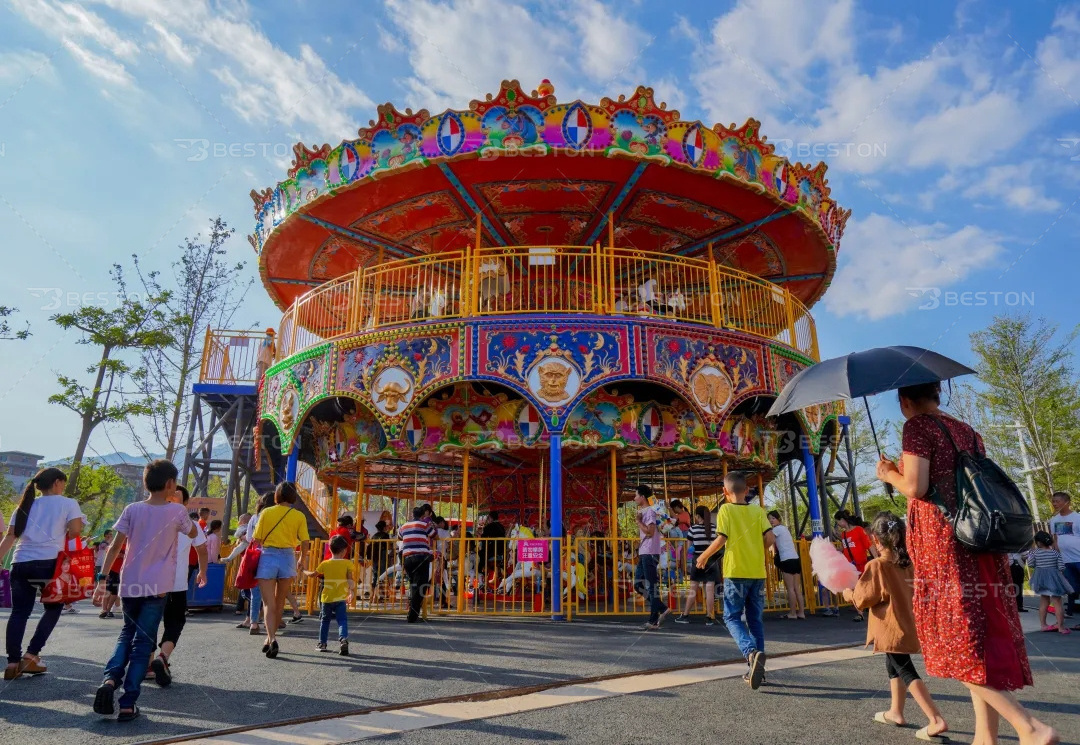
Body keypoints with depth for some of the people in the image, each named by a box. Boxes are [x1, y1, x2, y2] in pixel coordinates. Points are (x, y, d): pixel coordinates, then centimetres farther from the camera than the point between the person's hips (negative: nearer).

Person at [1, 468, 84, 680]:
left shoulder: (26, 505, 19)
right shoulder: (68, 503, 4)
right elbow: (75, 530, -7)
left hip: (20, 563, 5)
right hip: (49, 563, -4)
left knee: (19, 612, 9)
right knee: (53, 608, 12)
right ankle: (31, 655, 4)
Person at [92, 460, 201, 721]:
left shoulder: (132, 509, 0)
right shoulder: (177, 511, -5)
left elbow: (115, 546, -4)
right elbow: (194, 533, 14)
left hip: (129, 584, 3)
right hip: (158, 586, -3)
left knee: (127, 633, 22)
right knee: (143, 641, 4)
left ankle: (110, 679, -2)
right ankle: (128, 704, 0)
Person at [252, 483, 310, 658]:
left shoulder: (266, 513, -1)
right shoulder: (299, 516, -1)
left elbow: (257, 539, -2)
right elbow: (305, 543, -3)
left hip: (267, 558, -1)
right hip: (287, 558, 1)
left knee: (269, 604, 1)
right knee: (280, 603, 18)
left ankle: (272, 639, -17)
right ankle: (270, 638, 27)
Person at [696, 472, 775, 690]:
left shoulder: (726, 509, -5)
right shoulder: (758, 511, 6)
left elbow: (721, 539, -13)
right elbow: (770, 538, -2)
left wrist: (704, 556, 1)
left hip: (736, 572, -4)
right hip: (758, 572, 4)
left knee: (732, 617, 4)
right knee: (756, 620, 14)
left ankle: (752, 652, -20)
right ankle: (757, 668, 16)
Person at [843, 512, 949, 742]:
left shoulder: (876, 566, -18)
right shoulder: (909, 564, 2)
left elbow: (863, 599, -14)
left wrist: (849, 594, 4)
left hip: (892, 629, -8)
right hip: (906, 626, 8)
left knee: (906, 672, -3)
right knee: (894, 666, 22)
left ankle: (937, 721, -10)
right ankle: (896, 712, 33)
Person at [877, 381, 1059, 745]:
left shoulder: (917, 426, -7)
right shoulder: (967, 431, 17)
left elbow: (915, 487, -16)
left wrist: (890, 474, 4)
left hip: (943, 541, -8)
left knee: (957, 637, -3)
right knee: (979, 636, 10)